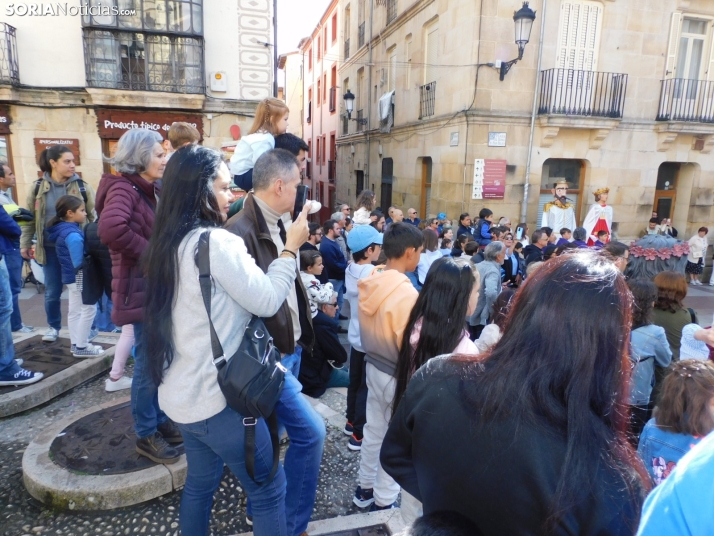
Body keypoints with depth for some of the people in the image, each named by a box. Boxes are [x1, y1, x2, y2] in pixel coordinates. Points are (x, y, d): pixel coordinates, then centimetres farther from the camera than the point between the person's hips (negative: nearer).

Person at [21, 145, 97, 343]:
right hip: (50, 248, 1)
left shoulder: (82, 187, -2)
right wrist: (25, 244, 7)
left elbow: (94, 216, 1)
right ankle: (53, 326, 30)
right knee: (52, 291, 11)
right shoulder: (38, 187, 2)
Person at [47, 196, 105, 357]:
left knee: (74, 311, 15)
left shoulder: (63, 230, 10)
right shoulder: (73, 235, -23)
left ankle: (76, 344, 25)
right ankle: (81, 347, 6)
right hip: (78, 277, -10)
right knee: (89, 309, -1)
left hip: (71, 276, 10)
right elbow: (79, 263, -26)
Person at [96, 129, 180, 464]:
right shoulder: (122, 189, -15)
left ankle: (160, 419, 34)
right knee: (149, 364, 2)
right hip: (142, 289, -9)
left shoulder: (152, 190, 13)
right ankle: (146, 435, 19)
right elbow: (111, 228, -35)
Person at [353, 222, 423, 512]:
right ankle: (384, 502, 28)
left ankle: (365, 489, 39)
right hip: (397, 375, -7)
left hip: (373, 366, 8)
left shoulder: (370, 284, -4)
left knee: (373, 430, 22)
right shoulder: (406, 293, -27)